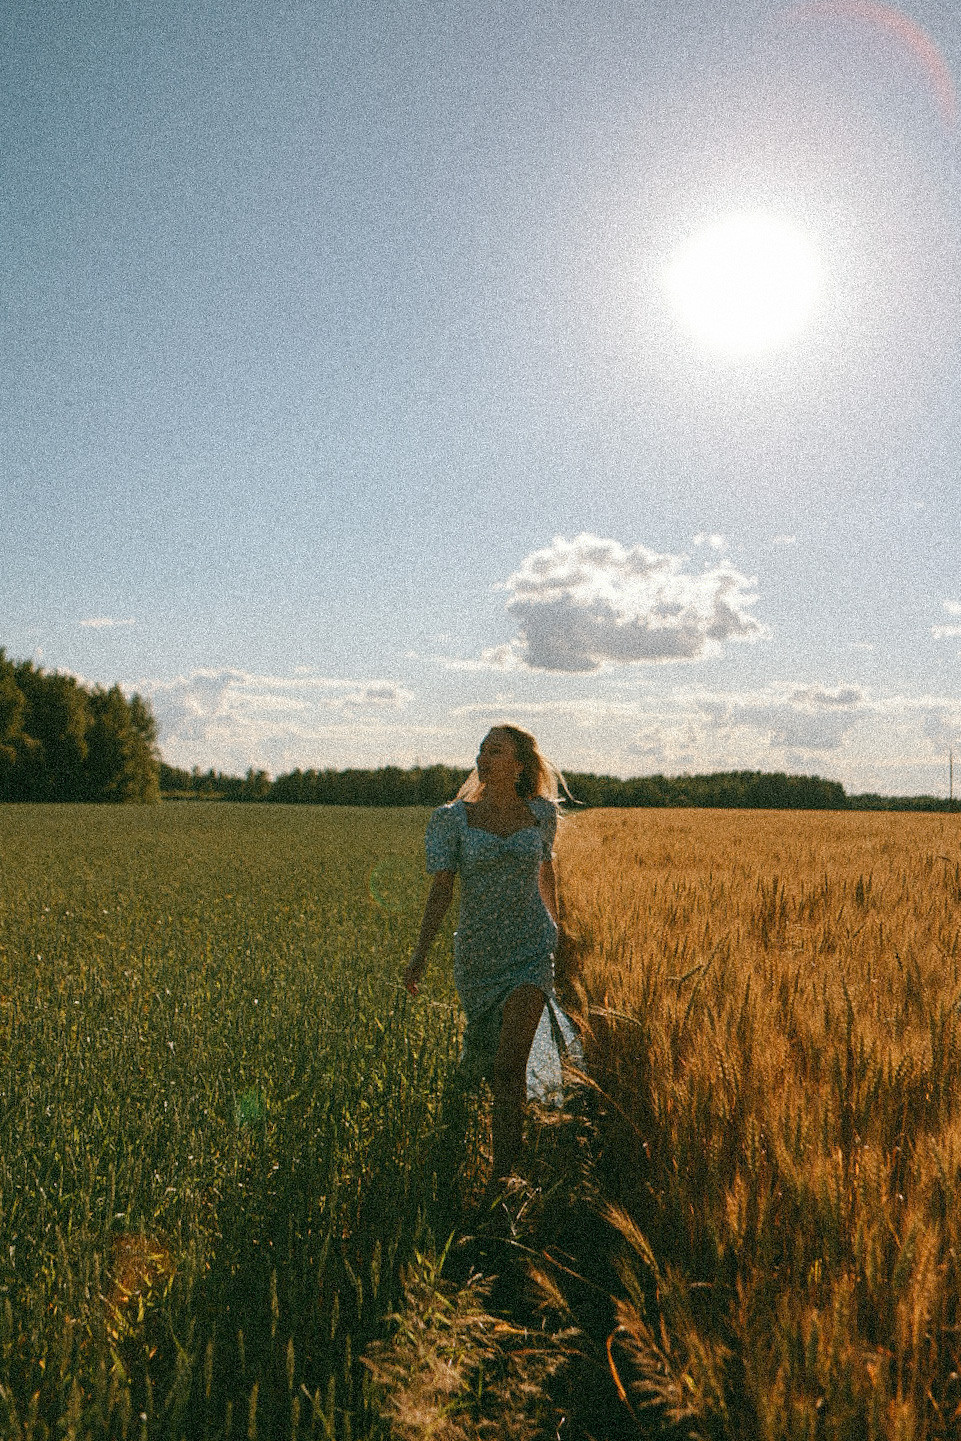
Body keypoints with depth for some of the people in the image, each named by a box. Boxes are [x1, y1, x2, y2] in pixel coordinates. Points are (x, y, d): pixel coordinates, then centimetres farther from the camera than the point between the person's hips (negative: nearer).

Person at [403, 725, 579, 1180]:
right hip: (476, 953, 2)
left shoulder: (541, 813, 0)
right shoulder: (452, 818, -5)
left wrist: (555, 926, 29)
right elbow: (441, 889, -11)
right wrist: (420, 954, -20)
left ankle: (502, 1173, -5)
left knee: (509, 1066, -14)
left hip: (530, 949, -2)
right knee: (482, 1051, 22)